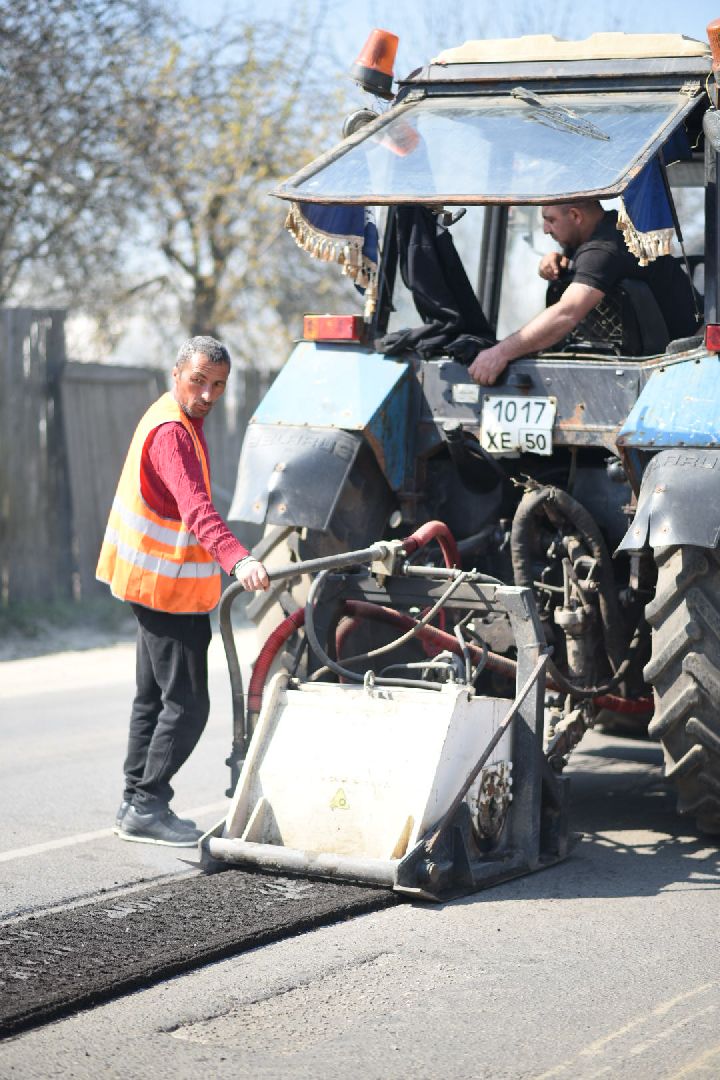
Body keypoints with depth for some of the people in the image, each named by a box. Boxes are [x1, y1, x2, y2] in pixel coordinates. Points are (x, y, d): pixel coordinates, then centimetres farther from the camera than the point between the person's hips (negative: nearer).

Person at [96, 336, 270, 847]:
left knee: (155, 698, 17)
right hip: (170, 588, -11)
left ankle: (137, 802, 24)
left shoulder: (179, 422, 12)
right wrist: (239, 560, -51)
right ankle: (147, 808, -2)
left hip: (156, 583, 11)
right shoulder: (171, 432, -21)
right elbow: (196, 508, -37)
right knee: (186, 703, -7)